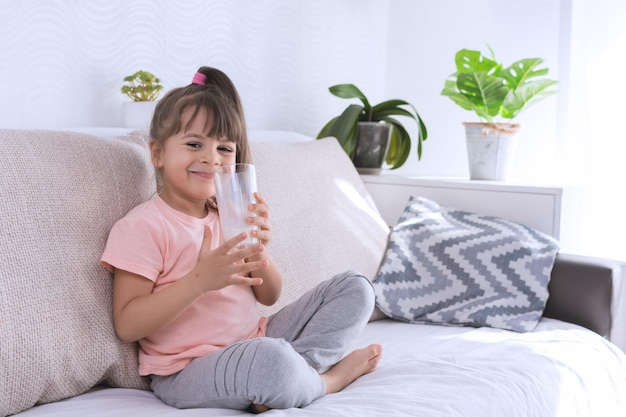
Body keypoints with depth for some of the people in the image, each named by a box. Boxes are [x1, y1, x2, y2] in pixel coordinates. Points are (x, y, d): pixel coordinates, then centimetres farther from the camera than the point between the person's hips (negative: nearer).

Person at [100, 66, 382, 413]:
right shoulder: (142, 227, -10)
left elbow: (269, 296, 13)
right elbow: (127, 325, -17)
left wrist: (259, 254, -9)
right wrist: (199, 280, -28)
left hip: (255, 341, 8)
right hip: (187, 370, -8)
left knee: (355, 287, 5)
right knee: (267, 359, -41)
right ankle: (327, 379, -4)